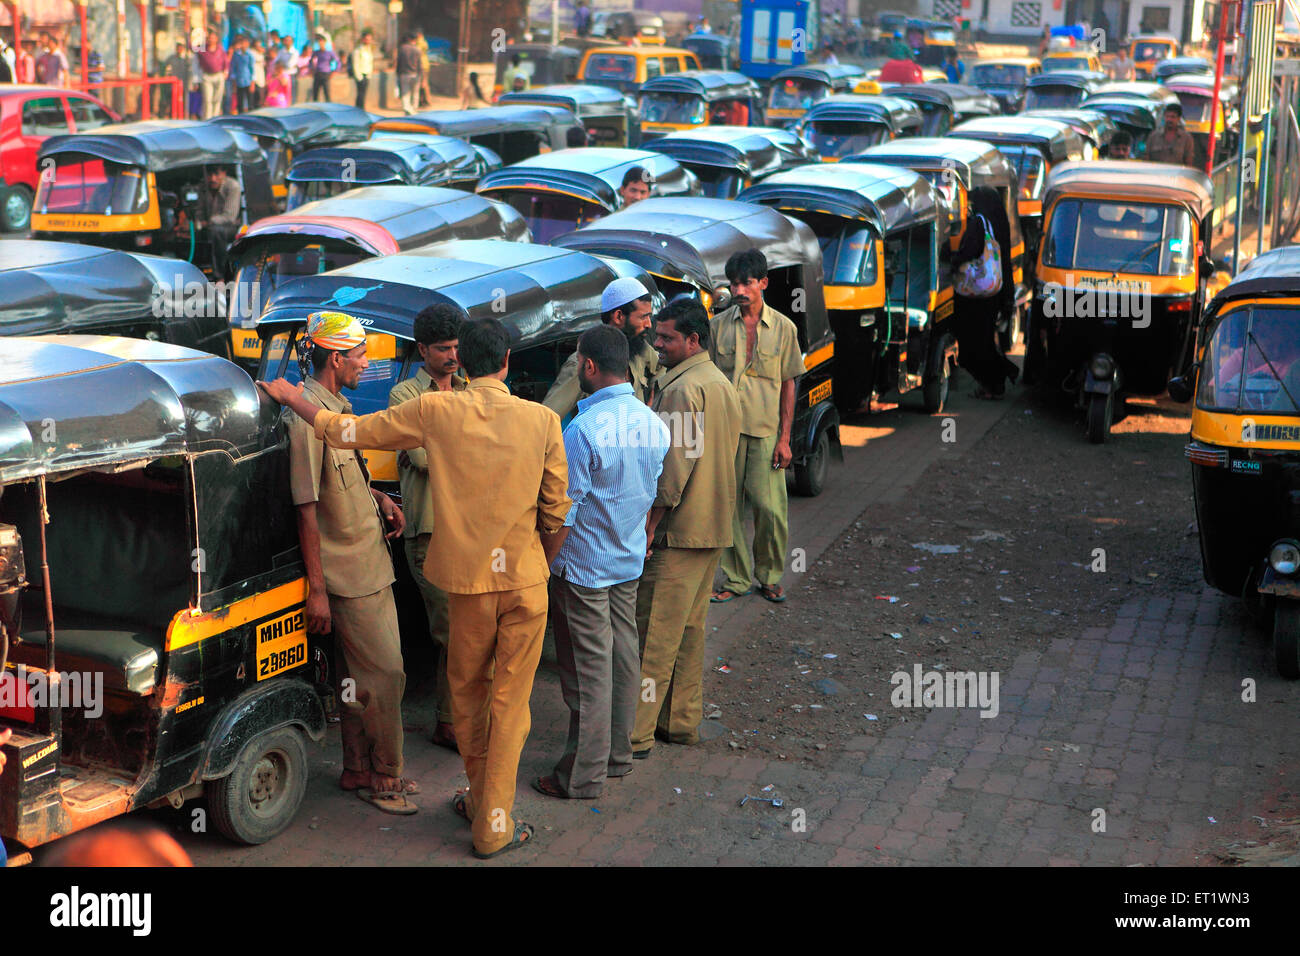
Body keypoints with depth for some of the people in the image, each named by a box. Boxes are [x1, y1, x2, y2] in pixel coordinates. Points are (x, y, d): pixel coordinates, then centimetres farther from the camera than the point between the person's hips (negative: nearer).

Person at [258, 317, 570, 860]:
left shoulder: (435, 412, -7)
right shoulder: (542, 421, -6)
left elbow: (346, 431, -1)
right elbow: (557, 514, -1)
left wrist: (290, 398, 15)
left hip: (468, 581, 0)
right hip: (525, 582, 0)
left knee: (467, 692, 19)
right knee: (510, 702, 7)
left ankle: (482, 800, 34)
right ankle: (494, 825, 12)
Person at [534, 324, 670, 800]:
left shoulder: (584, 429, -22)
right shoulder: (654, 425, 0)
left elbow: (563, 510, -18)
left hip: (583, 567, -7)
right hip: (631, 562, 7)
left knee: (588, 669, 0)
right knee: (623, 657, 15)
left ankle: (583, 774, 9)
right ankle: (618, 755, 27)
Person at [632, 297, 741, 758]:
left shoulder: (683, 388, -17)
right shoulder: (723, 384, 14)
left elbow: (674, 467, -21)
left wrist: (649, 526, -17)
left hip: (678, 531, -10)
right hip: (714, 527, 10)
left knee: (654, 633, -5)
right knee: (689, 628, 16)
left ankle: (636, 733, -2)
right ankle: (683, 720, 23)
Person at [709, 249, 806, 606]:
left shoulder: (783, 328, 2)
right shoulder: (718, 326, 4)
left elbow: (788, 385, 4)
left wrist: (785, 438, -1)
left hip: (765, 432, -1)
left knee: (770, 509, -4)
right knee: (729, 506, 4)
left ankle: (769, 576, 15)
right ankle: (735, 578, 16)